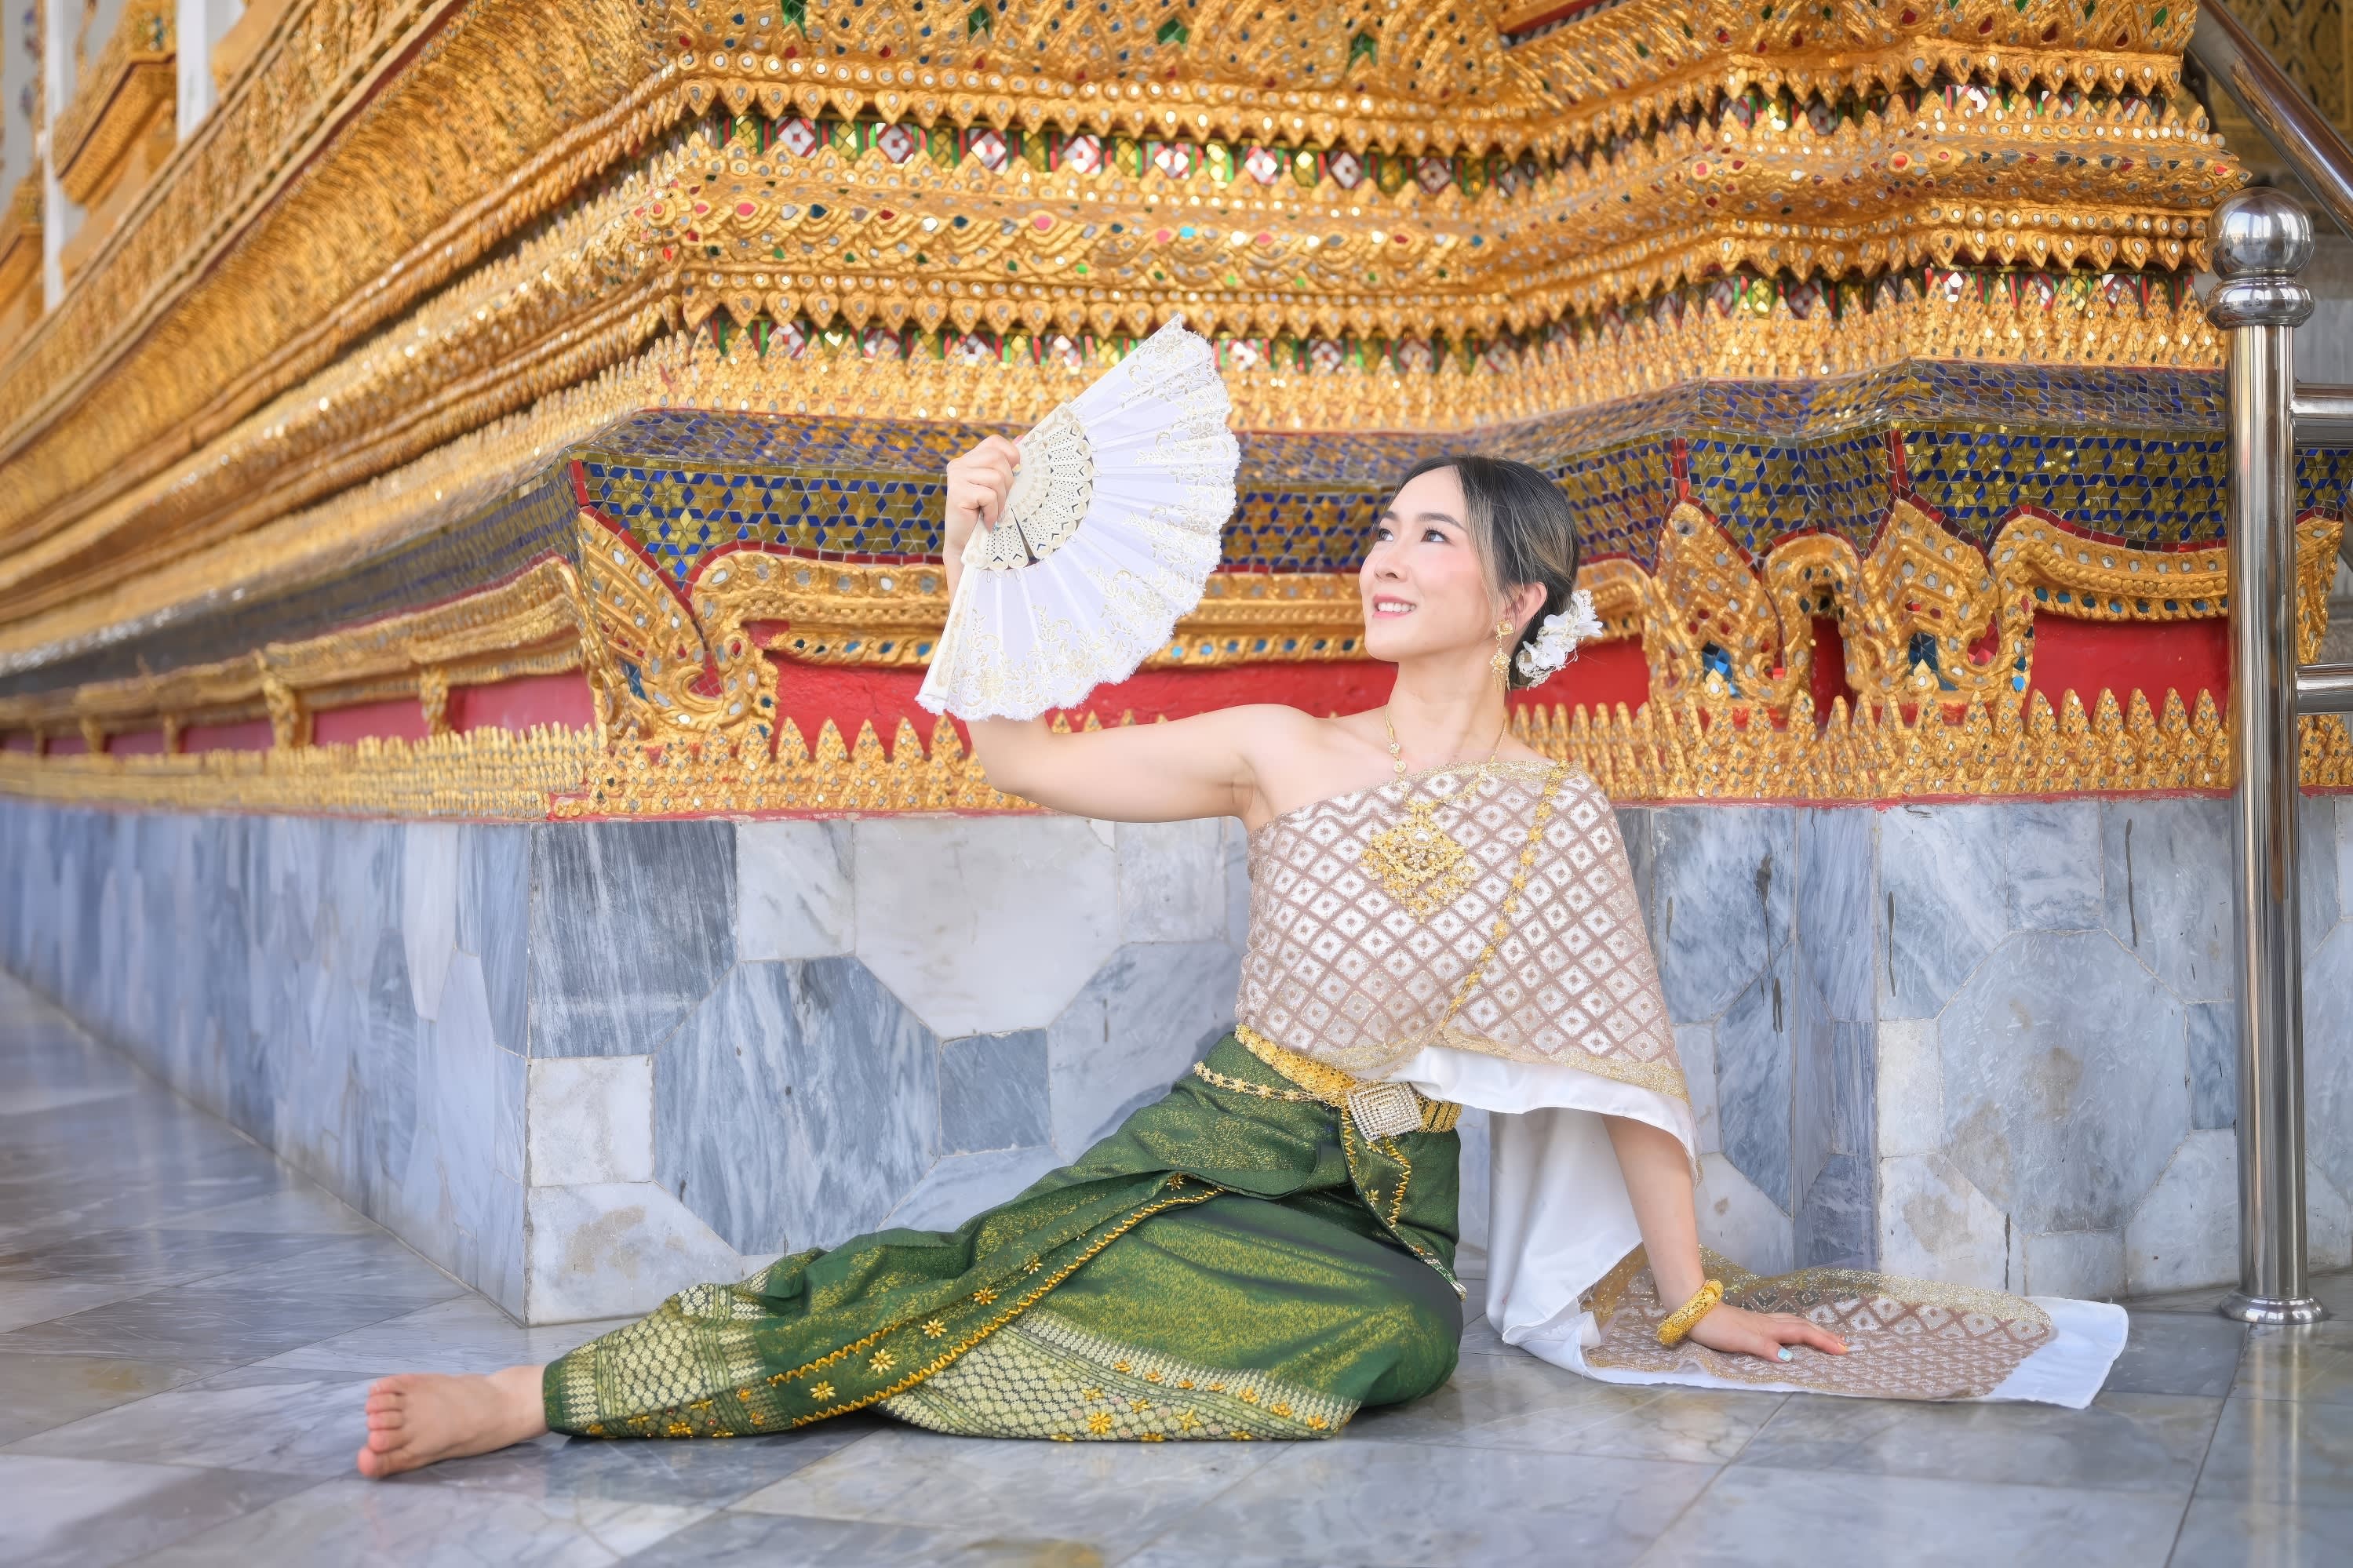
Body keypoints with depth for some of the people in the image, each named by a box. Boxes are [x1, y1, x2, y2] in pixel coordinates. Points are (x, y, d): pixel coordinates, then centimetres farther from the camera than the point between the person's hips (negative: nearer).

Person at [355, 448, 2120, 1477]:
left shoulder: (1562, 811, 3)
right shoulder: (1280, 753, 5)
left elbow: (1628, 1061, 7)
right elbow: (1024, 753, 5)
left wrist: (1691, 1295, 9)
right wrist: (980, 556, -7)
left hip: (1383, 1209, 0)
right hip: (1210, 1147, 1)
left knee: (1407, 1335, -35)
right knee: (989, 1260, -28)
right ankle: (542, 1394, -28)